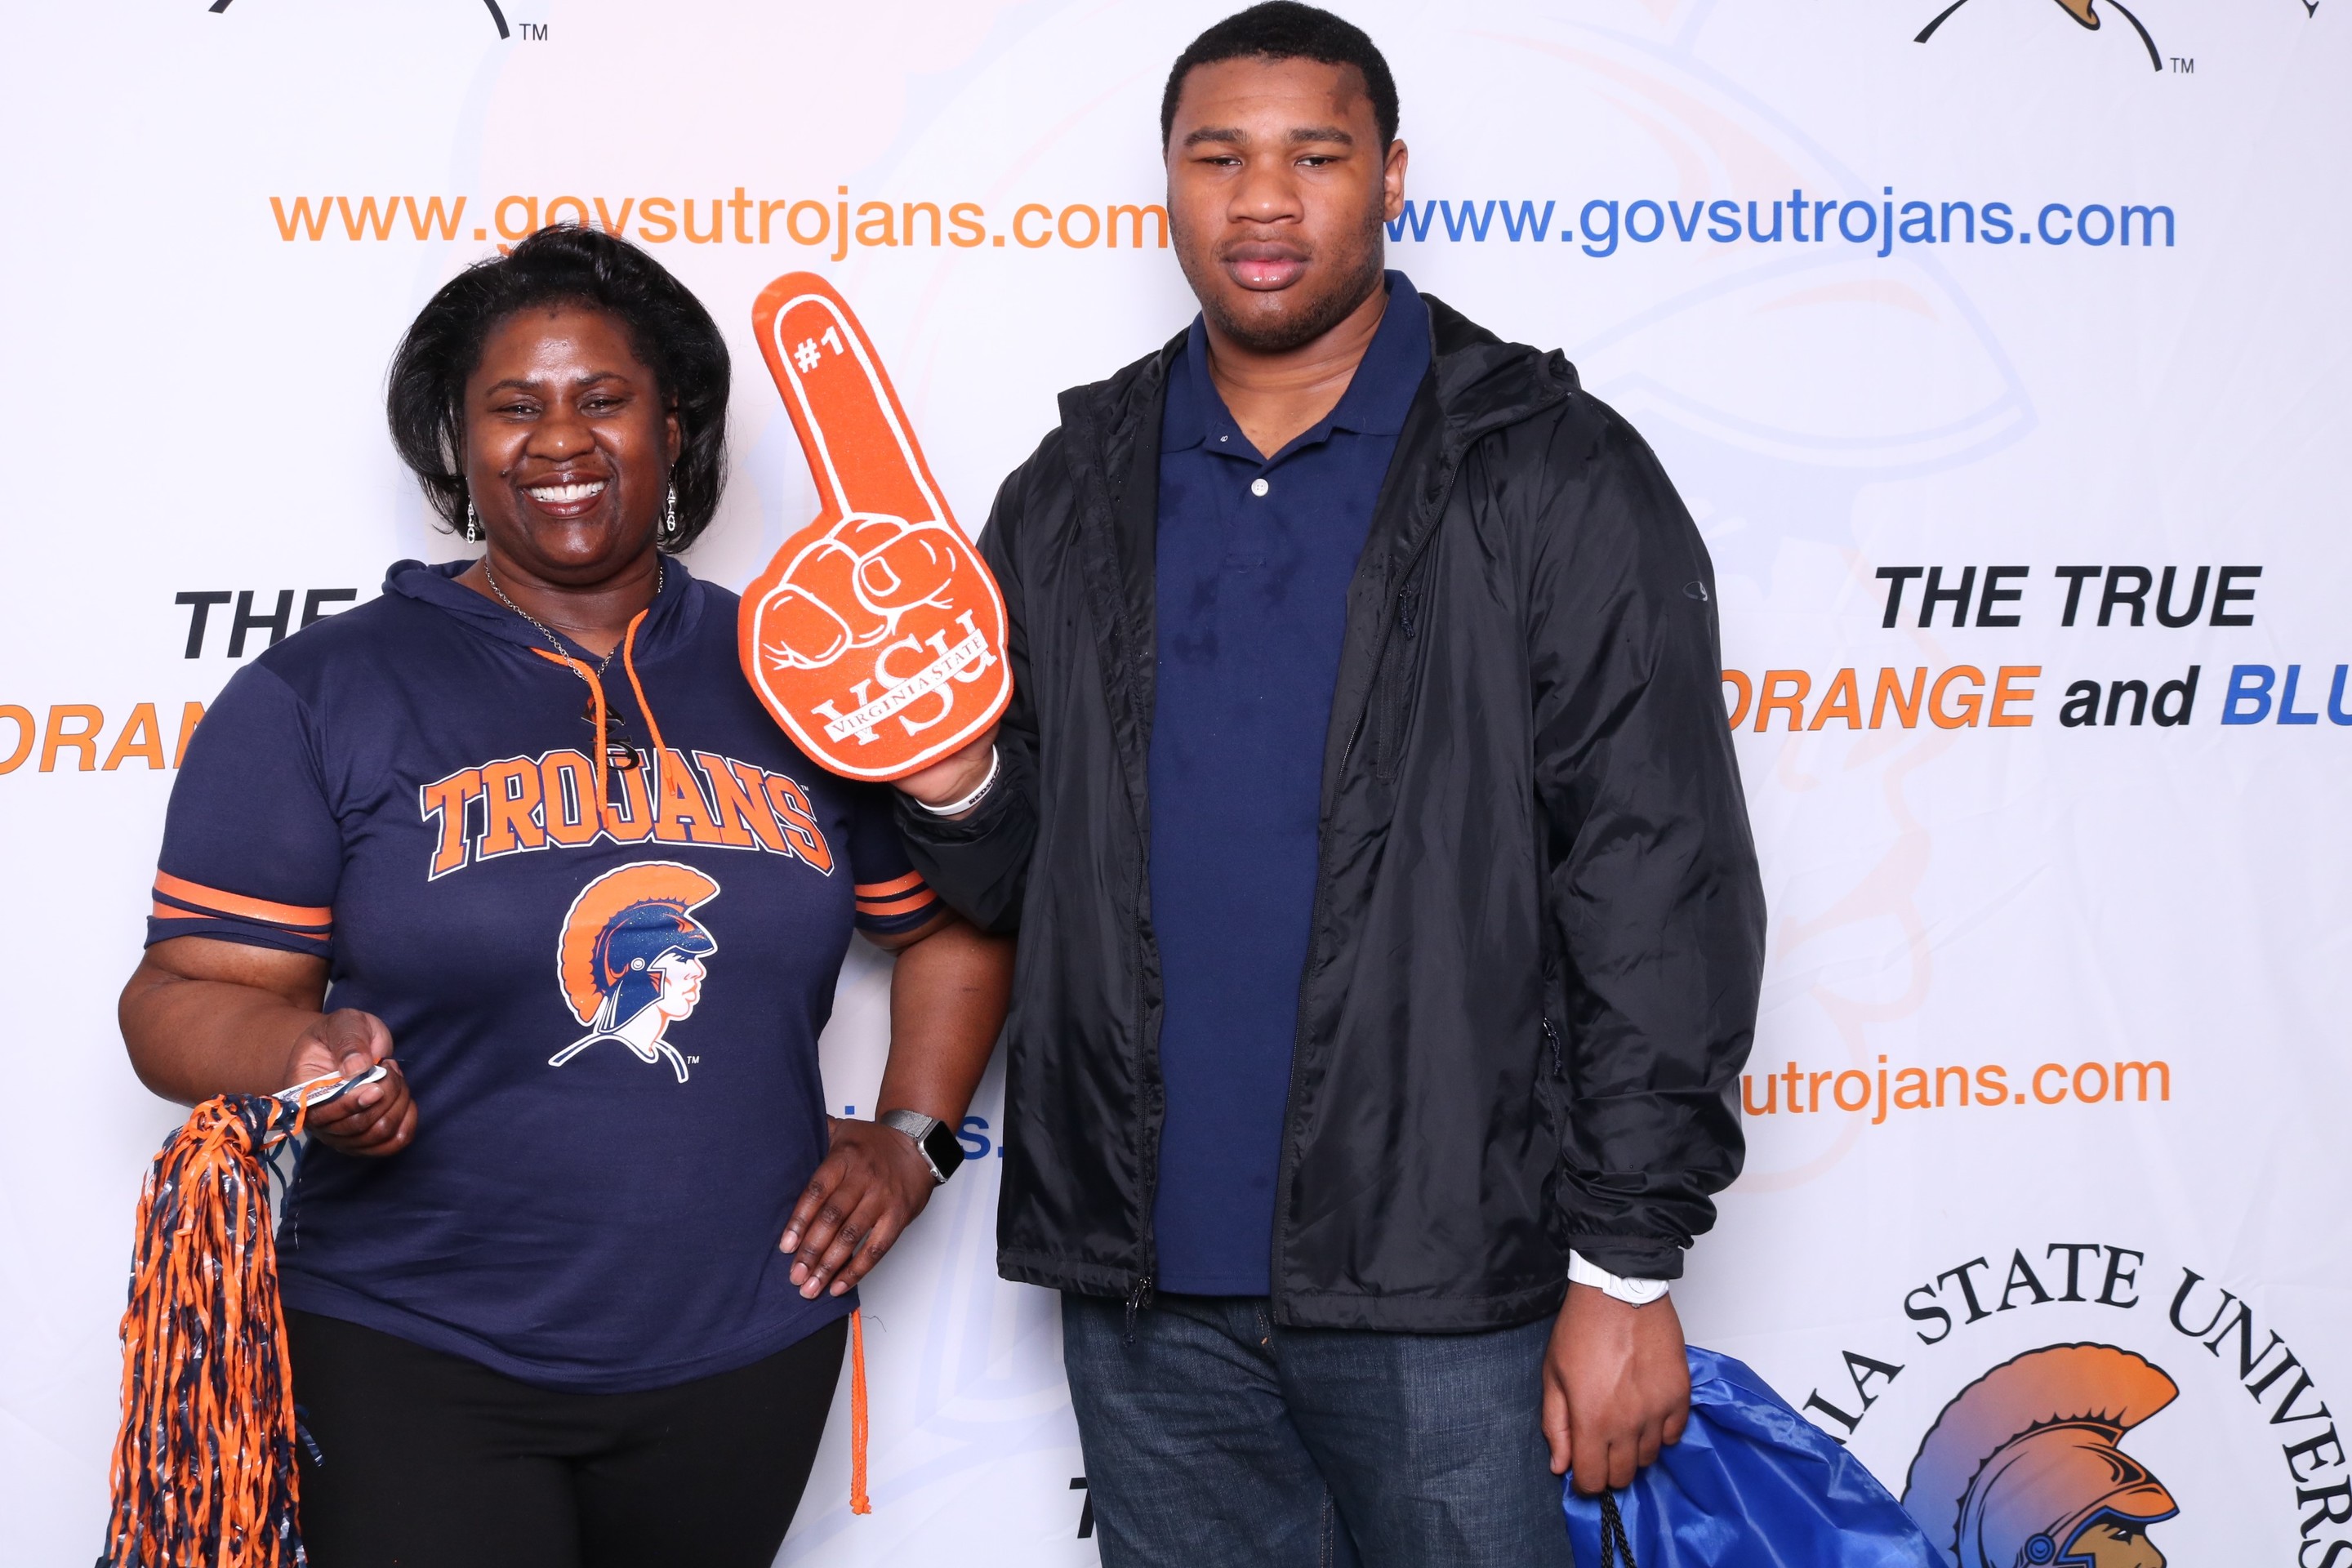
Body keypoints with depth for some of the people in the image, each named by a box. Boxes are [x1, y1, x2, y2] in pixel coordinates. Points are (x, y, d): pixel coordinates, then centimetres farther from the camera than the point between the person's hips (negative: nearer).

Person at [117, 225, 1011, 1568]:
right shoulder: (322, 696, -2)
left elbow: (953, 921, 19)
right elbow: (184, 995, -5)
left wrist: (914, 1133, 7)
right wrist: (309, 1052, -26)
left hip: (746, 1351, 3)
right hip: (415, 1358, -3)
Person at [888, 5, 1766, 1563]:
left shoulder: (1554, 481, -5)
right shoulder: (1074, 497, 9)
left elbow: (1659, 890, -8)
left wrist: (1629, 1264, -10)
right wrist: (955, 789, -8)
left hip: (1438, 1293, -4)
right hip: (1144, 1288, 4)